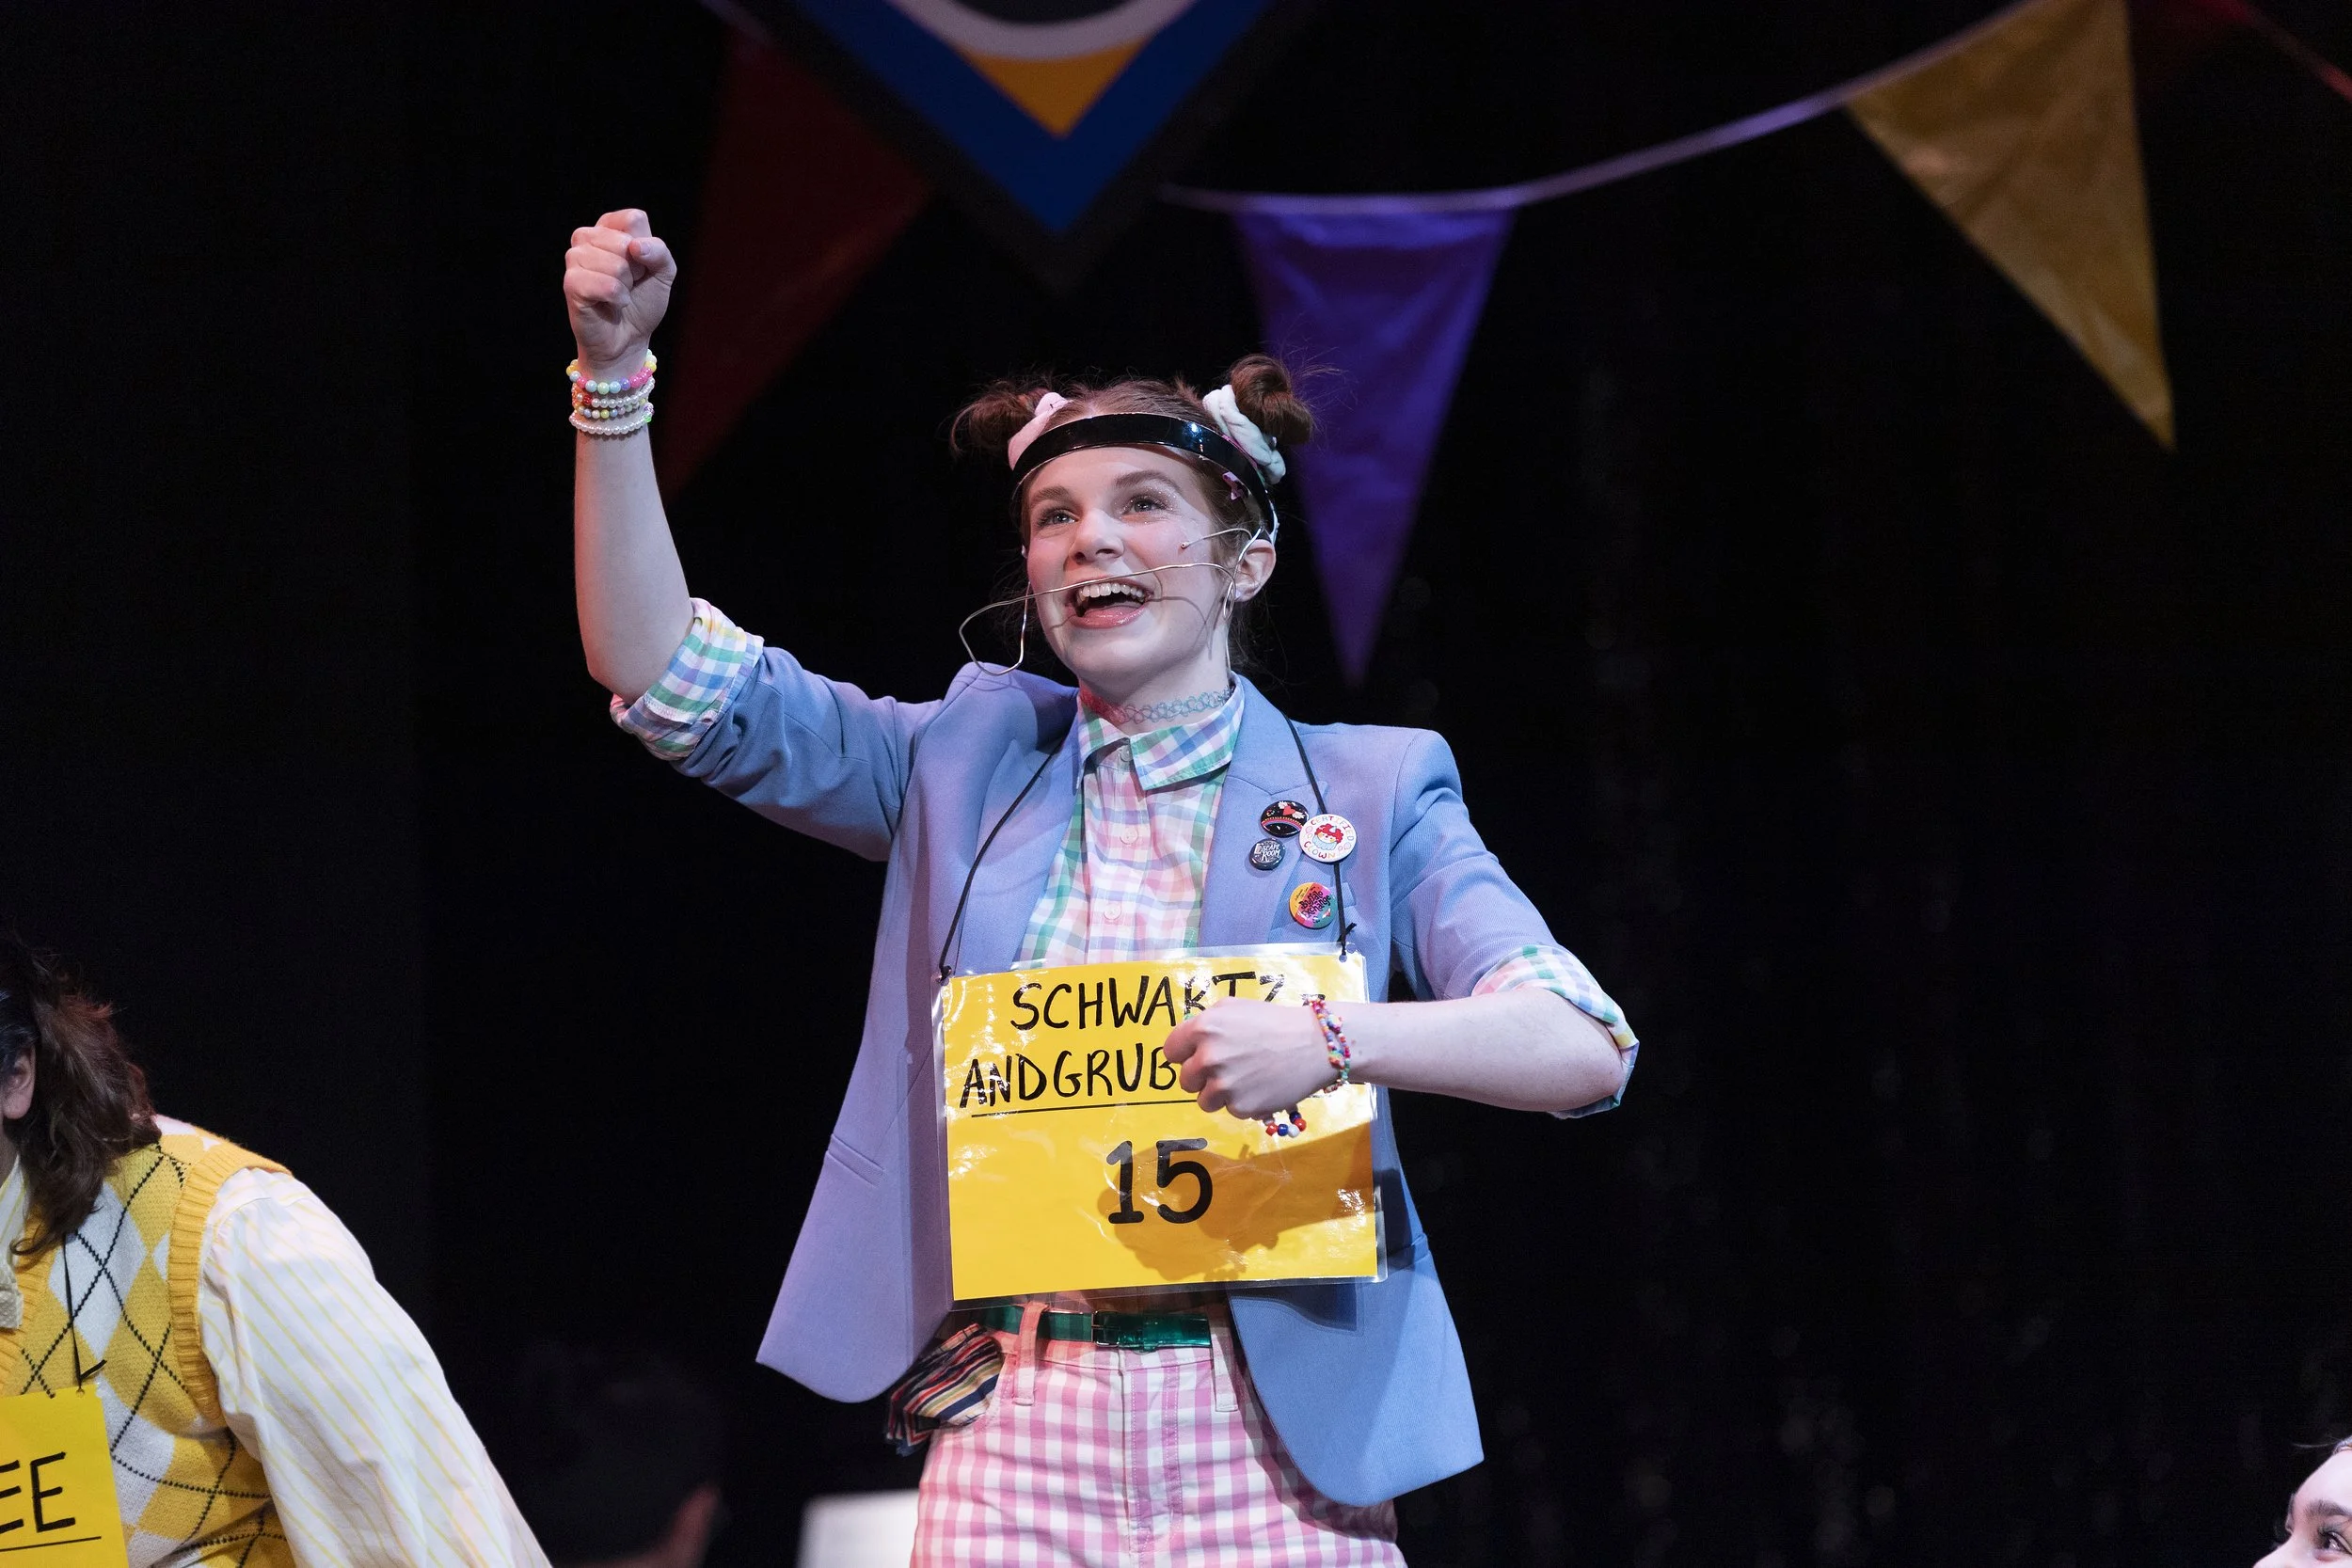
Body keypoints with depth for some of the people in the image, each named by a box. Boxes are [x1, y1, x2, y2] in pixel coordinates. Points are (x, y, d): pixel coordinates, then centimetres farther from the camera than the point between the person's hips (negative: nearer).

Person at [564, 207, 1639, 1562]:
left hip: (1272, 1446, -2)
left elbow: (1583, 1047, -5)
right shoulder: (970, 765, 14)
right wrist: (615, 376, -3)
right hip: (1016, 1437, 2)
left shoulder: (1367, 793, 6)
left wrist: (1329, 1044, -23)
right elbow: (666, 680, 7)